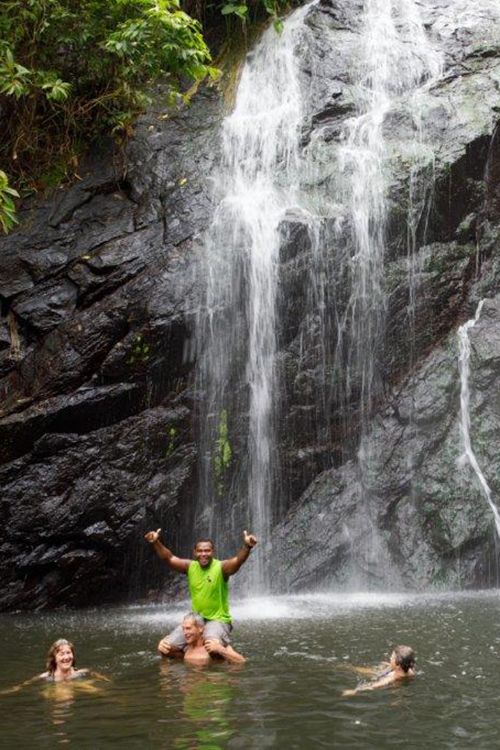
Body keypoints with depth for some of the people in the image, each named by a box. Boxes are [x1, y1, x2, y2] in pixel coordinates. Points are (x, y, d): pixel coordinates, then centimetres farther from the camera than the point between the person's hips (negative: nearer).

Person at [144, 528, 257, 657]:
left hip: (218, 620, -5)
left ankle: (226, 647, 1)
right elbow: (169, 558, -9)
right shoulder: (191, 567, -1)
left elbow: (238, 560, -33)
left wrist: (247, 547, -53)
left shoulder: (221, 568, -14)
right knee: (165, 648, -7)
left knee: (213, 645, -36)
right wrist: (156, 543, -27)